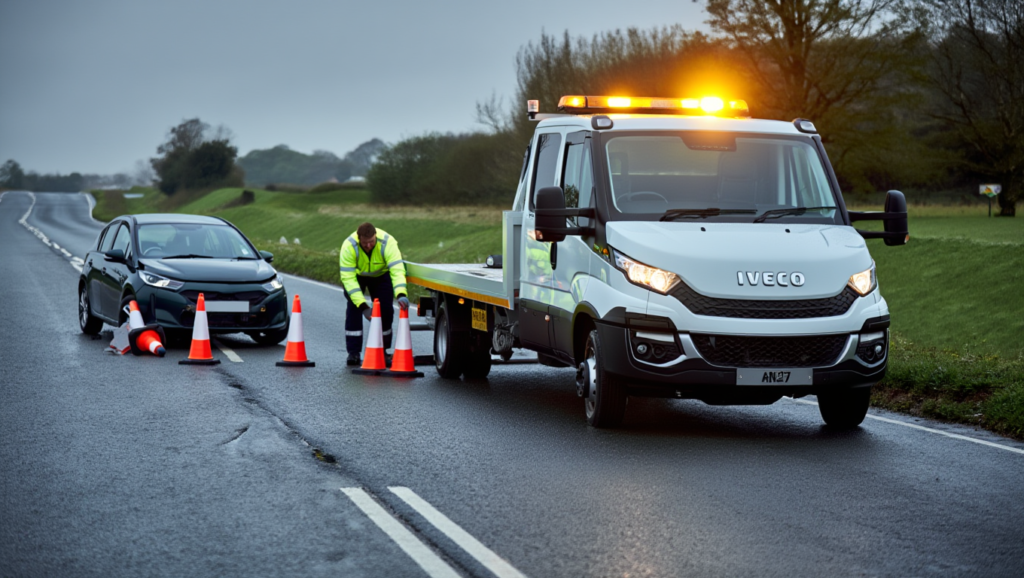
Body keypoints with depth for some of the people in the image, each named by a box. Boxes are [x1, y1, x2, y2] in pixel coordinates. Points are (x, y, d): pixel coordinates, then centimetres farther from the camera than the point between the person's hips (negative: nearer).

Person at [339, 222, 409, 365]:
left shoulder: (388, 242, -38)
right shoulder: (349, 246, -37)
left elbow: (397, 269, -47)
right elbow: (348, 278, -37)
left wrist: (401, 294, -63)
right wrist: (363, 305, -43)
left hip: (381, 274, 1)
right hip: (356, 274, -1)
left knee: (386, 309, -7)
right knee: (354, 309, -16)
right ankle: (353, 353, -9)